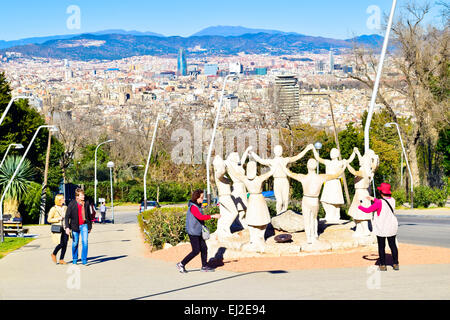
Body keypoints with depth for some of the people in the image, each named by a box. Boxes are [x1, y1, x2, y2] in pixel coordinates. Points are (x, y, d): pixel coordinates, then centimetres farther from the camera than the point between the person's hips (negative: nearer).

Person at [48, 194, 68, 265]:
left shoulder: (65, 208, 10)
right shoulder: (53, 209, -4)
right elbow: (49, 219, -3)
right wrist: (58, 219, -13)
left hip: (64, 228, 5)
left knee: (65, 244, -1)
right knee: (61, 244, -12)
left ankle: (61, 260, 8)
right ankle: (54, 254, 16)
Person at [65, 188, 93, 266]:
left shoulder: (86, 203, 1)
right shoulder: (72, 204, -8)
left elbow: (89, 215, 11)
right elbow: (67, 216, -8)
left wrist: (90, 226, 14)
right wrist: (67, 227, -16)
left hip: (84, 225, 1)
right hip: (75, 226, -1)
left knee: (85, 242, -8)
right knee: (75, 243, 8)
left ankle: (84, 260, 1)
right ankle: (74, 259, 25)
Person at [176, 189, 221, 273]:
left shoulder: (198, 205, 11)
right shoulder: (193, 207, -20)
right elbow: (200, 217, -33)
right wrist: (213, 216, -34)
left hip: (198, 232, 9)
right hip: (193, 232, -9)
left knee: (204, 248, 9)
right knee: (196, 251, -6)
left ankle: (204, 266, 18)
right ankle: (181, 264, 5)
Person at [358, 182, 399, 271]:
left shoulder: (379, 202, -20)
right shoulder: (392, 200, -2)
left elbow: (368, 210, -12)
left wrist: (359, 206, 7)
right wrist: (373, 199, 26)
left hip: (381, 229, -5)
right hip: (392, 228, 5)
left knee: (381, 247, 6)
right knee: (392, 245, 14)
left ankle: (383, 265, 10)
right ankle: (396, 264, 18)